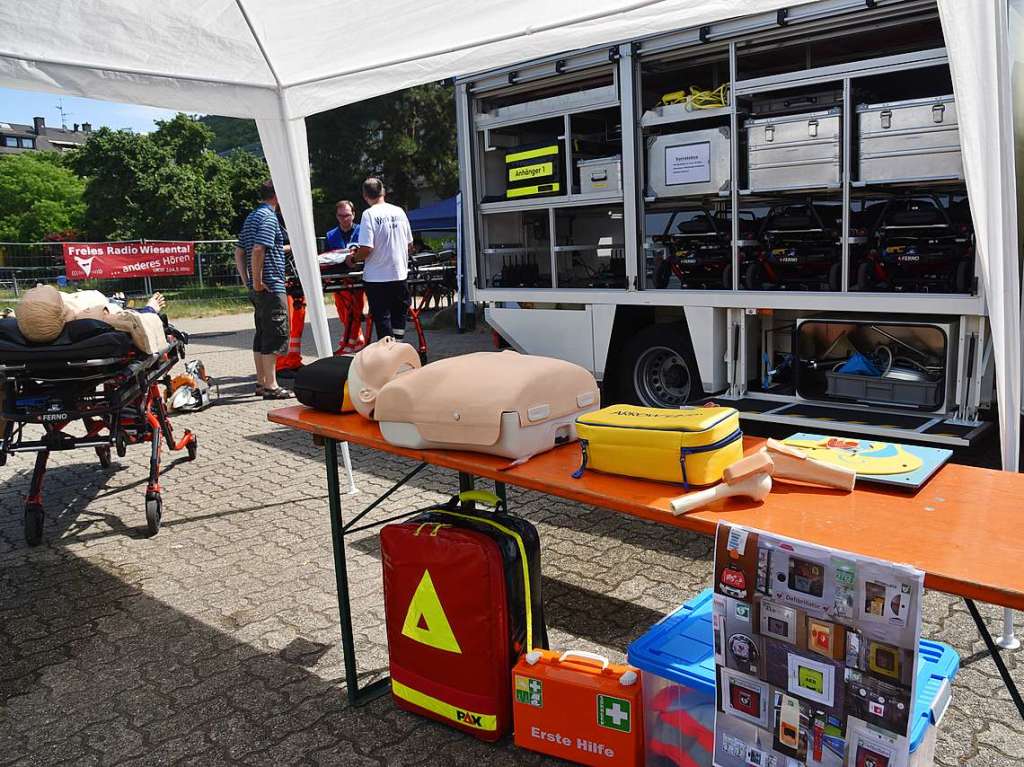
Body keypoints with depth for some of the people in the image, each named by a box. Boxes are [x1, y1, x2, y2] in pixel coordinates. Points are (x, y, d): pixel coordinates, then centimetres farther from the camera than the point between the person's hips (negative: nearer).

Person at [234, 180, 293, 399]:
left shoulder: (251, 217, 18)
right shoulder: (269, 217, -11)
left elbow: (239, 252, 18)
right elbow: (258, 250, -23)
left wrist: (247, 281, 16)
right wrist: (258, 281, -18)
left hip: (259, 289, 9)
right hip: (271, 287, -9)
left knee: (262, 335, 13)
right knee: (276, 335, -7)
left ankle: (262, 382, 19)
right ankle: (271, 386, -6)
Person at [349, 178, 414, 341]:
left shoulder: (369, 214, -11)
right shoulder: (399, 211, 5)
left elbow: (366, 249, -18)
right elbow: (410, 245, 11)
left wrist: (353, 259, 0)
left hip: (377, 277, -4)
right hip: (400, 274, 5)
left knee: (382, 317, 3)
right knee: (399, 315, 15)